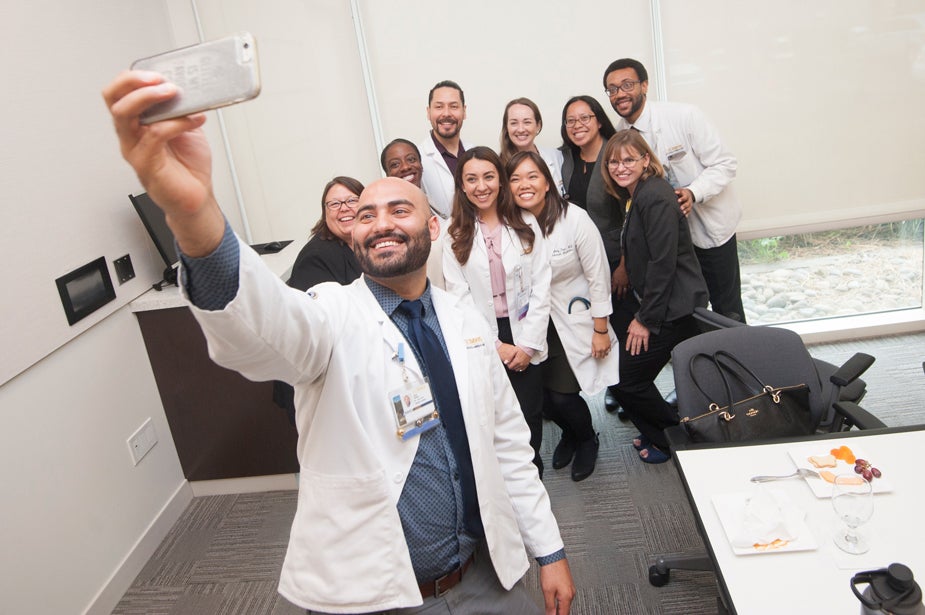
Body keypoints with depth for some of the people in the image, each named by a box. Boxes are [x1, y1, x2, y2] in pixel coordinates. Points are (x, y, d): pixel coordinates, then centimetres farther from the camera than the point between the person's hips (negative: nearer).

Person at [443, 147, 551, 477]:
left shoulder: (526, 225, 3)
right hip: (484, 343, 0)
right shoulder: (455, 237, 2)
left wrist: (528, 344, -8)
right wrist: (495, 345, -8)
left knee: (529, 416, 3)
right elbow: (459, 298, -2)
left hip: (525, 338, 1)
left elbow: (541, 286, -1)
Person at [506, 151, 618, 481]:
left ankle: (587, 440, 30)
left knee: (562, 395, -6)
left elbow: (598, 276, -10)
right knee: (542, 396, 3)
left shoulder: (574, 219, -17)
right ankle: (569, 434, 41)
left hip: (574, 321, -3)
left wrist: (601, 329, -7)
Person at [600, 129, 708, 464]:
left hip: (673, 308, -9)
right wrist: (639, 312, 8)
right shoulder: (636, 195, 11)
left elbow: (663, 263, -21)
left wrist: (646, 319, -17)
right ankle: (655, 432, 27)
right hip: (647, 300, 9)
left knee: (627, 379, -4)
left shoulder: (656, 197, -19)